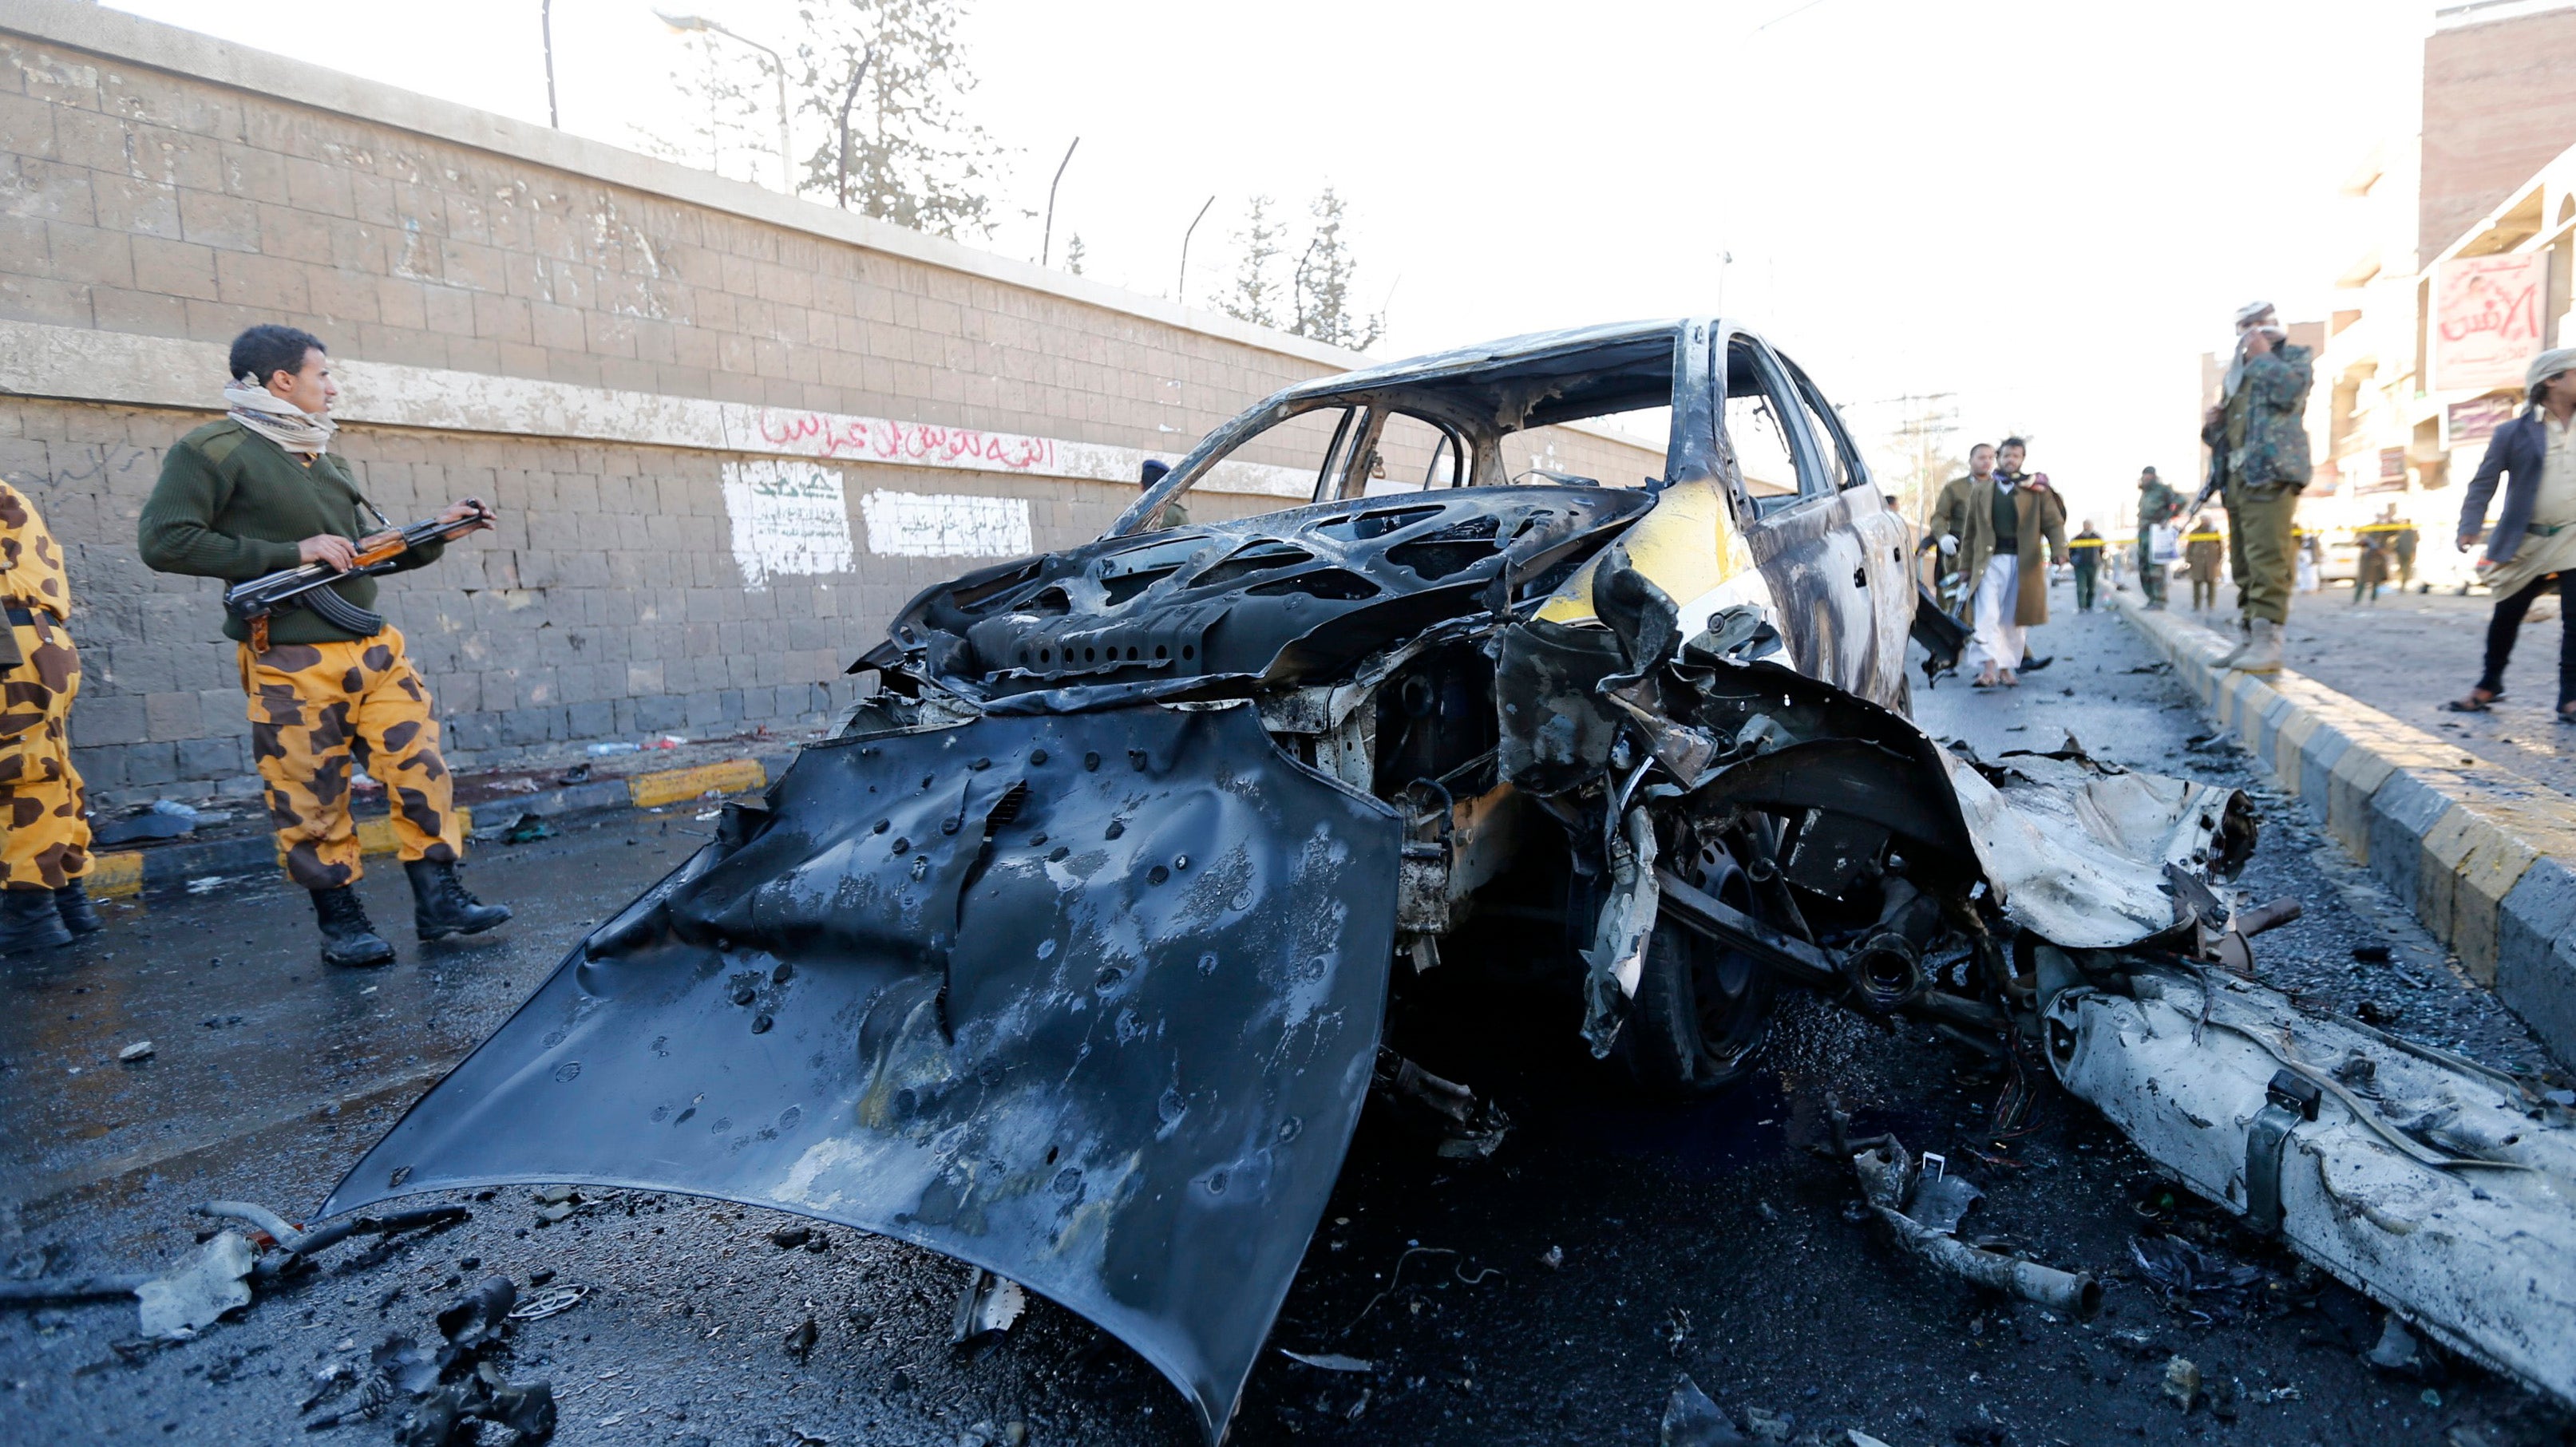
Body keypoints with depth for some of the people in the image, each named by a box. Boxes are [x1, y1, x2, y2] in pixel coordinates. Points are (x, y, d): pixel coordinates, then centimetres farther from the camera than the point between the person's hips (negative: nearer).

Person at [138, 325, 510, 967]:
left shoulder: (324, 460, 19)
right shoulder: (214, 451, -4)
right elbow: (164, 542, -13)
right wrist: (291, 553, -15)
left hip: (374, 649, 6)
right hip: (293, 665, -6)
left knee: (422, 769, 1)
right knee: (311, 800, 1)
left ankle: (439, 901, 8)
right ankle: (340, 922, 14)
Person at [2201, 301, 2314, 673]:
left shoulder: (2294, 357, 9)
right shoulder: (2236, 372, 27)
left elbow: (2288, 390, -14)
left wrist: (2263, 355, -2)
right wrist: (2212, 425, 7)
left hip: (2270, 472, -7)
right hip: (2235, 476, 8)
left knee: (2266, 558, -18)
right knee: (2243, 565, 7)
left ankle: (2267, 642, -23)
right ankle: (2251, 639, 11)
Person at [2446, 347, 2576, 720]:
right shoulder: (2513, 433, -2)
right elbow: (2483, 484, -5)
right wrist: (2470, 528, -18)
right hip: (2527, 544, -2)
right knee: (2506, 617, 9)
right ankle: (2488, 686, 24)